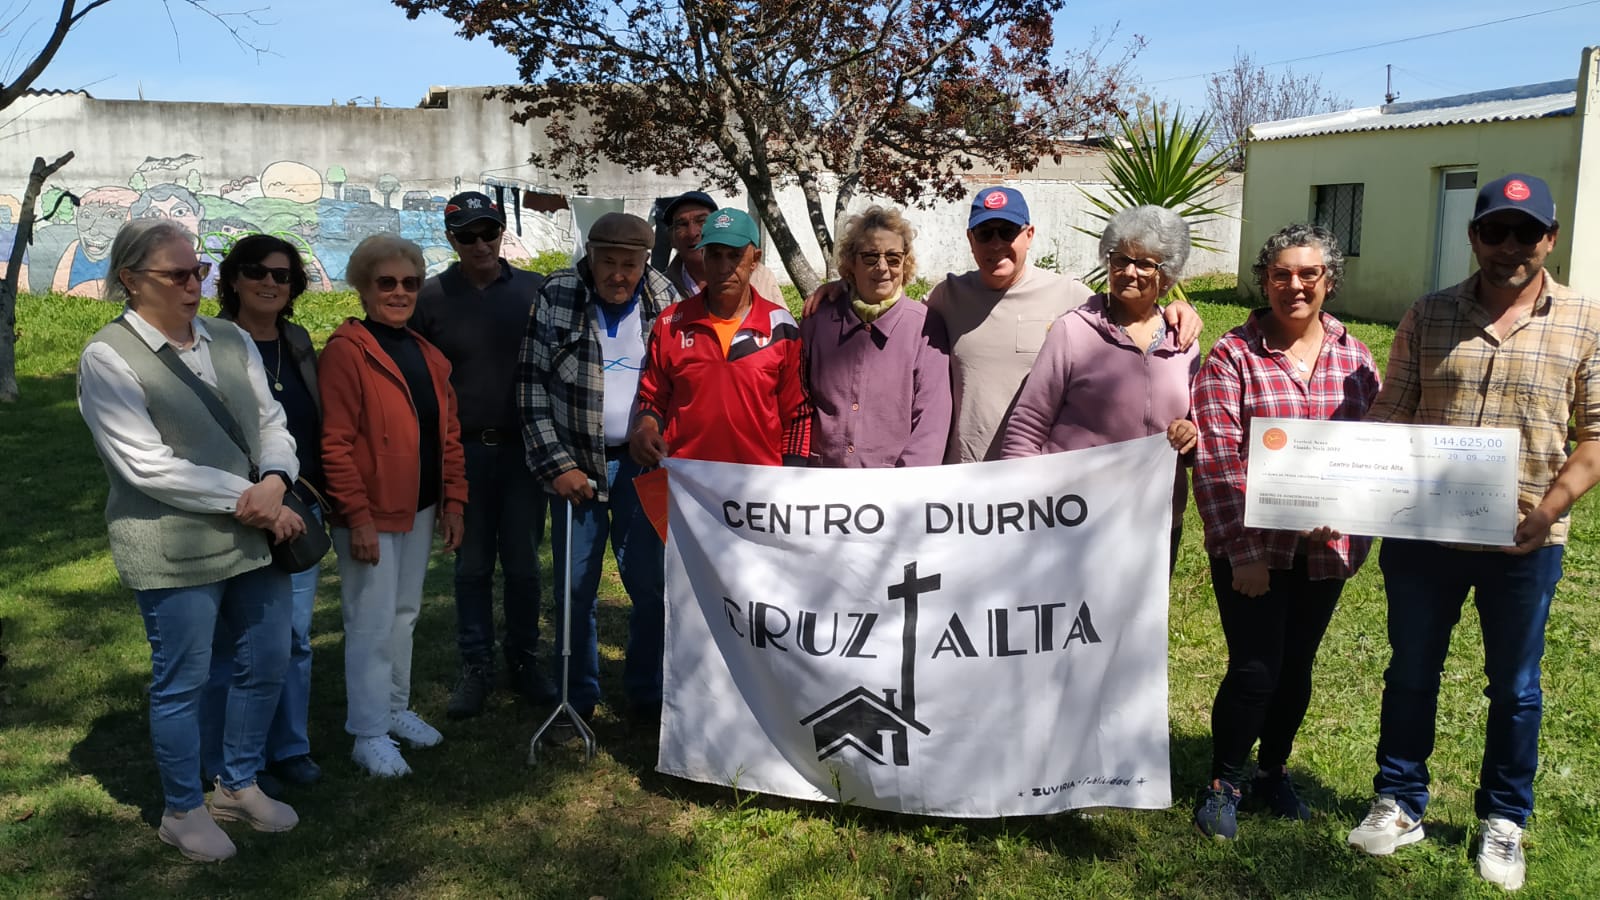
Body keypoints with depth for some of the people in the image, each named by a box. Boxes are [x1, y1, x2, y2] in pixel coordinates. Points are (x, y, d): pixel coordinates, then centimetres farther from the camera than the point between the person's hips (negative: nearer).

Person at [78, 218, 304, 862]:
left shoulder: (230, 340, 8)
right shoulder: (108, 359, -10)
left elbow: (271, 422, 7)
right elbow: (147, 465, -16)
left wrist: (273, 482, -13)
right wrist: (243, 498, -16)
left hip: (255, 536, 6)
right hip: (174, 551, -6)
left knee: (268, 662, 15)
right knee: (182, 681, 6)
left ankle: (239, 785, 37)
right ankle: (184, 810, 28)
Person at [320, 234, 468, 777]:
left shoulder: (428, 355, 11)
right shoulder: (346, 351, -12)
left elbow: (448, 434, 14)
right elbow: (335, 444, -16)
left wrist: (453, 502, 8)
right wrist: (358, 517, -19)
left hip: (421, 509, 7)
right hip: (372, 515, -7)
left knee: (404, 614, 17)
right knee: (373, 623, 0)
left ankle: (395, 708, 32)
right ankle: (370, 734, 12)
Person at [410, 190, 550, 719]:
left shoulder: (535, 290, 2)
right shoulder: (430, 297, 1)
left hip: (523, 448, 0)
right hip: (463, 451, 0)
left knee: (523, 563, 8)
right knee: (472, 565, 9)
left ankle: (524, 661, 22)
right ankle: (475, 668, 19)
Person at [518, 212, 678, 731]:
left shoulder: (664, 301, 1)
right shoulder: (556, 298, -4)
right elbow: (531, 386, -3)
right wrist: (557, 465, -7)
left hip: (642, 462, 1)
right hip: (577, 465, -1)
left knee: (651, 585, 3)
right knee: (575, 588, 4)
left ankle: (646, 696, 20)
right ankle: (577, 700, 20)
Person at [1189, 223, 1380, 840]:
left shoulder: (1354, 358, 6)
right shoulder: (1234, 356, -8)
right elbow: (1215, 462, -12)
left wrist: (1352, 528, -3)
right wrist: (1243, 551, -16)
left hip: (1326, 547, 4)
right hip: (1250, 548, -4)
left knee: (1296, 665, 14)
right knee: (1255, 669, -4)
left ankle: (1273, 772, 36)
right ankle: (1222, 782, 18)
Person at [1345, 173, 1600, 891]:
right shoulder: (1429, 317, 1)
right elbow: (1389, 417, 2)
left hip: (1524, 544, -1)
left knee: (1514, 687, 14)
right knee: (1411, 672, 13)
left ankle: (1503, 820, 33)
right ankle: (1399, 804, 30)